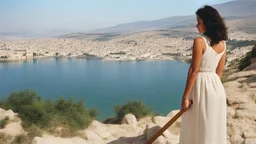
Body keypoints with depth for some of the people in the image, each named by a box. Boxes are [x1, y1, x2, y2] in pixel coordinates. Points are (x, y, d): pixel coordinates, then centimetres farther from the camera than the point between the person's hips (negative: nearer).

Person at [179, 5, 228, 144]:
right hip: (217, 87, 7)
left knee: (198, 129, 7)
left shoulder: (199, 41, -16)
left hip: (201, 86, -7)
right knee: (215, 128, 17)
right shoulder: (222, 43, 6)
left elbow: (194, 70, -18)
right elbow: (219, 71, 11)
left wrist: (185, 97, -14)